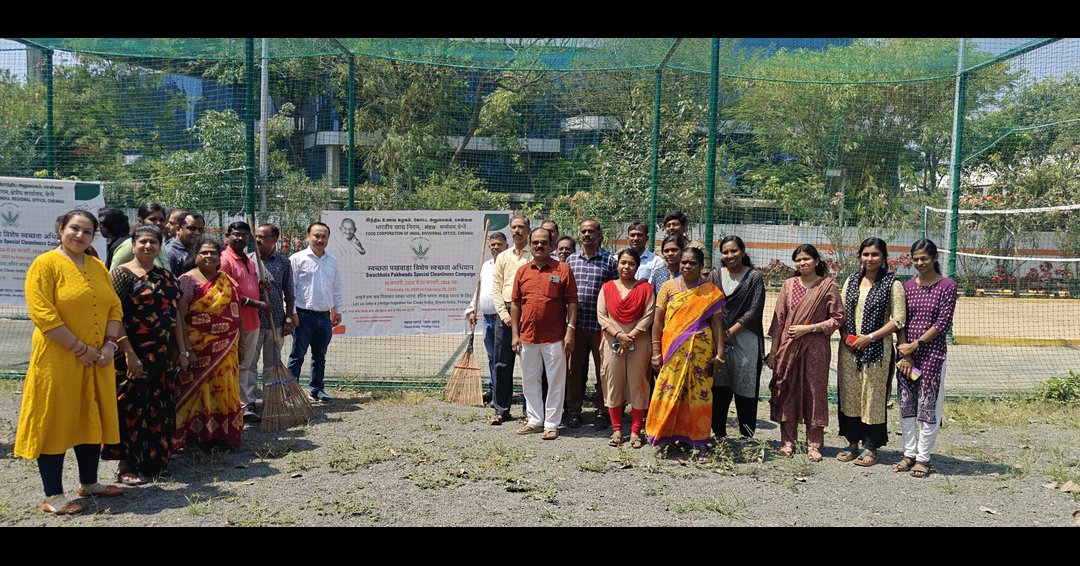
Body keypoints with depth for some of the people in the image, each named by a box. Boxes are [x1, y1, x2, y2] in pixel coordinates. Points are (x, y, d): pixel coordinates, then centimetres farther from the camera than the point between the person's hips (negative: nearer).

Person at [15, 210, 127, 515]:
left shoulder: (98, 267, 11)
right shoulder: (45, 264, -9)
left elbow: (114, 308, 10)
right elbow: (42, 315, -17)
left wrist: (109, 344, -6)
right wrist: (81, 348, -17)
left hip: (97, 361, 6)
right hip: (58, 360, -6)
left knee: (92, 419, 14)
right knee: (55, 422, 2)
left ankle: (89, 482, 29)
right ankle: (53, 495, 11)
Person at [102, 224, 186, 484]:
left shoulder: (166, 277, 13)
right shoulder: (123, 273, -7)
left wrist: (182, 351, 11)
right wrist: (128, 353, -20)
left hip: (162, 356, 6)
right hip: (133, 355, -6)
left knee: (160, 409, 10)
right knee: (131, 408, 0)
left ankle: (153, 460, 23)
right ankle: (125, 465, 11)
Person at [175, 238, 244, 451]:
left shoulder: (227, 281, 12)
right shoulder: (188, 280, -6)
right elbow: (179, 317, -12)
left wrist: (238, 345, 13)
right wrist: (187, 349, -18)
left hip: (226, 348, 5)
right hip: (199, 347, -5)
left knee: (225, 389, 8)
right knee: (201, 388, 0)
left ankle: (224, 433, 18)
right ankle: (202, 436, 10)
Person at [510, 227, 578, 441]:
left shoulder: (563, 270, -3)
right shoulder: (522, 271, 8)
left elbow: (572, 302, -4)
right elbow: (515, 303, 9)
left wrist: (570, 331, -10)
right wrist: (515, 334, 5)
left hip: (555, 337, -4)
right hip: (527, 337, 4)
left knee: (556, 381, 4)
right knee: (529, 381, 13)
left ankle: (551, 423, 15)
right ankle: (534, 419, 27)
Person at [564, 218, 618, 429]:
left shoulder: (609, 260, 2)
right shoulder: (571, 260, 11)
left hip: (600, 323, -3)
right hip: (576, 323, 3)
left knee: (602, 369, 5)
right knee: (574, 368, 8)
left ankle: (602, 411, 16)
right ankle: (574, 410, 19)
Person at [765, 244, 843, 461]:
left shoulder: (828, 285, -1)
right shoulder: (789, 285, 7)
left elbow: (837, 318, -3)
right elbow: (779, 318, 7)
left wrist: (808, 328, -12)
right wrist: (773, 350, 4)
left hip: (815, 348, -2)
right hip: (788, 346, 3)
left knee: (815, 392, 2)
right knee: (787, 391, 5)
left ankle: (814, 444, 12)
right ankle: (788, 441, 16)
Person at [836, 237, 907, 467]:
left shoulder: (892, 284, -4)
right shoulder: (851, 281, 10)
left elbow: (898, 320, -9)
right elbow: (840, 313, 12)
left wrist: (870, 337, -14)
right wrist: (844, 336, -3)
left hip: (877, 350, -4)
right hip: (849, 349, 5)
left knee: (873, 396, 2)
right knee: (849, 394, 8)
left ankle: (871, 447, 13)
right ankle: (852, 443, 21)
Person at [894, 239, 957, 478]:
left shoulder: (947, 286, -4)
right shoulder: (908, 286, 7)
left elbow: (942, 324, -9)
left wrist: (914, 345, -12)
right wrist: (905, 354, -4)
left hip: (932, 353, -4)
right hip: (906, 353, 4)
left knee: (928, 406, 1)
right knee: (906, 405, 9)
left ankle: (923, 458, 11)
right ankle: (909, 454, 19)